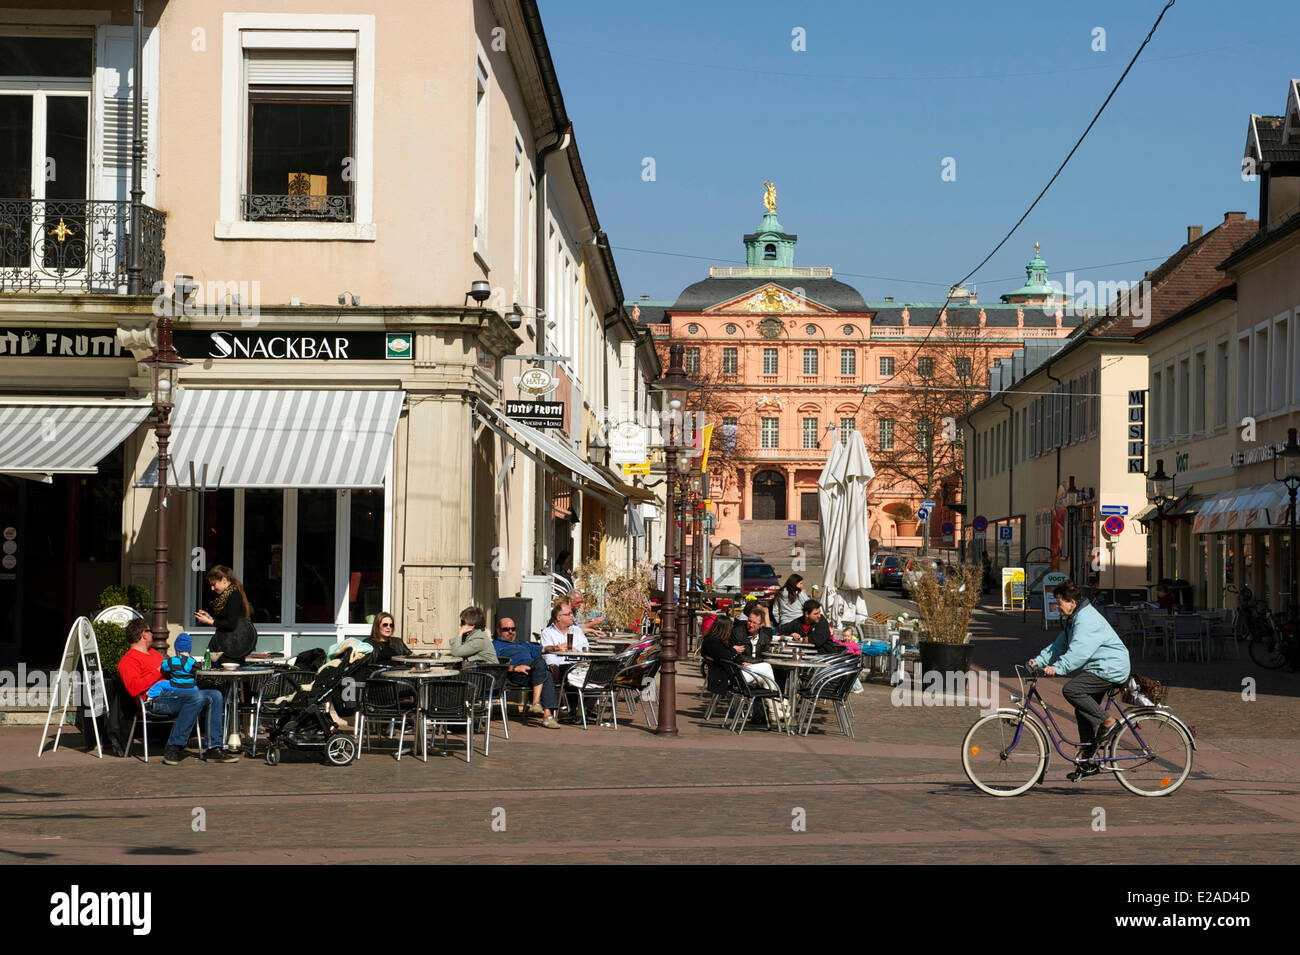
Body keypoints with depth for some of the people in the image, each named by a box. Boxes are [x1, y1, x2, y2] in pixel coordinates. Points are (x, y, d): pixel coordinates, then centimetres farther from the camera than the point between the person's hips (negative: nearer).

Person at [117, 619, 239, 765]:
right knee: (196, 697, -33)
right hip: (157, 697, -9)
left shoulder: (153, 652, 32)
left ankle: (213, 749, -12)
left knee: (215, 696, -7)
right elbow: (133, 688, -14)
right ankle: (173, 747, -27)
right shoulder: (128, 660, 3)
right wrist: (159, 672, -10)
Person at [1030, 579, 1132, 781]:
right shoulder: (1073, 620, 15)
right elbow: (1059, 645, 17)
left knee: (1071, 690, -25)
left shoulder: (1087, 619, -20)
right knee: (1083, 713, 10)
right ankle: (1089, 763, 16)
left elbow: (1079, 651, -32)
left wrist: (1057, 668, -40)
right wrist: (1039, 660, 3)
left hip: (1110, 668, -11)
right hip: (1099, 669, 11)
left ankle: (1108, 722, -13)